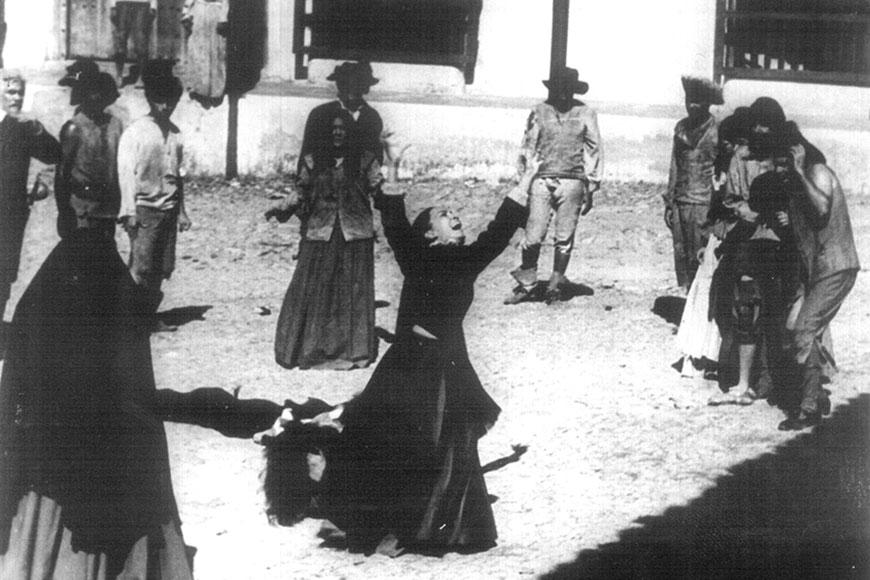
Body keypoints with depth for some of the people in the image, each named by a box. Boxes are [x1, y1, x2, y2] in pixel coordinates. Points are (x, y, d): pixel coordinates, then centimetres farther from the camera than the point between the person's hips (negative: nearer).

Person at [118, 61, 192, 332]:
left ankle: (150, 315, 14)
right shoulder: (135, 132, -5)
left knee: (162, 268, 5)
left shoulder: (175, 134, 12)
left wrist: (181, 211, 16)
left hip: (168, 210, 5)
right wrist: (129, 211, -14)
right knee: (141, 266, -9)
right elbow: (126, 173, -8)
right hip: (144, 208, -5)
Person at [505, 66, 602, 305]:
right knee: (533, 237, -6)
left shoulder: (585, 114, 6)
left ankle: (555, 287, 15)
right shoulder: (540, 112, 6)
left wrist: (591, 189, 6)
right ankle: (525, 285, 8)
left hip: (571, 182, 0)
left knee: (564, 240, 3)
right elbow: (528, 147, 12)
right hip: (542, 180, 0)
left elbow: (593, 151, 9)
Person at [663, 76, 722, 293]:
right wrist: (669, 202, 12)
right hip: (680, 202, 5)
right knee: (681, 257, 6)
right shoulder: (682, 127, 11)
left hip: (704, 204, -5)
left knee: (699, 259, -6)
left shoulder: (717, 130, -5)